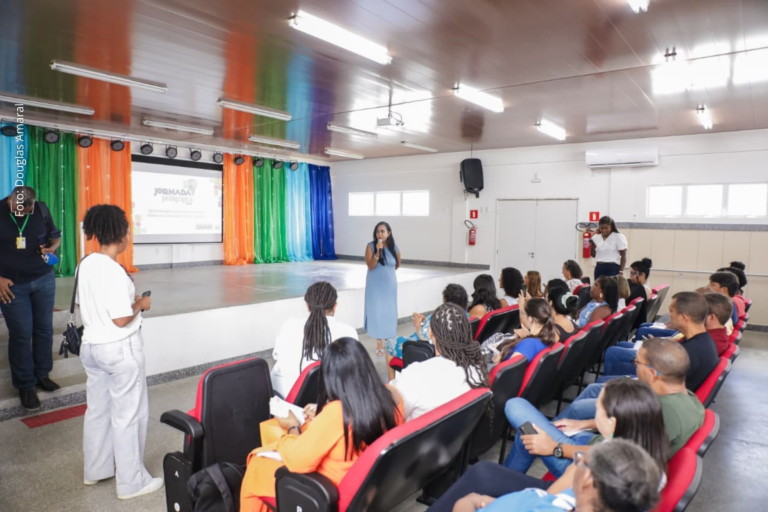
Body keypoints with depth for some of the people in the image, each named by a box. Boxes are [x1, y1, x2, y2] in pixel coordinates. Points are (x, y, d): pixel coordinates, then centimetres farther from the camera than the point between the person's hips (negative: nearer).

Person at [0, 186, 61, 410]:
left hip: (44, 280, 3)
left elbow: (55, 235, 11)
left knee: (44, 329, 9)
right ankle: (25, 385, 12)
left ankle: (42, 374, 25)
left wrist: (52, 247, -12)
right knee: (21, 334, 0)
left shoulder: (41, 209, -3)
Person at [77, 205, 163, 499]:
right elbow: (121, 319, -25)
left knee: (97, 409, 21)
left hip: (91, 346, 9)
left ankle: (95, 469, 37)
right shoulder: (114, 271, -24)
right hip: (120, 349, -9)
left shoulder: (85, 265, 2)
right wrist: (140, 305, -7)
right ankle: (131, 482, 17)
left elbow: (84, 303, 14)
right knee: (127, 414, 4)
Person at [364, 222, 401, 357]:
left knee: (389, 312, 6)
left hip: (389, 284, 2)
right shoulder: (371, 246, -11)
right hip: (375, 285, -2)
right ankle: (379, 343, 6)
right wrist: (378, 251, -27)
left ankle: (389, 341, 19)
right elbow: (370, 266, -19)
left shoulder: (395, 248, -5)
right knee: (377, 312, -2)